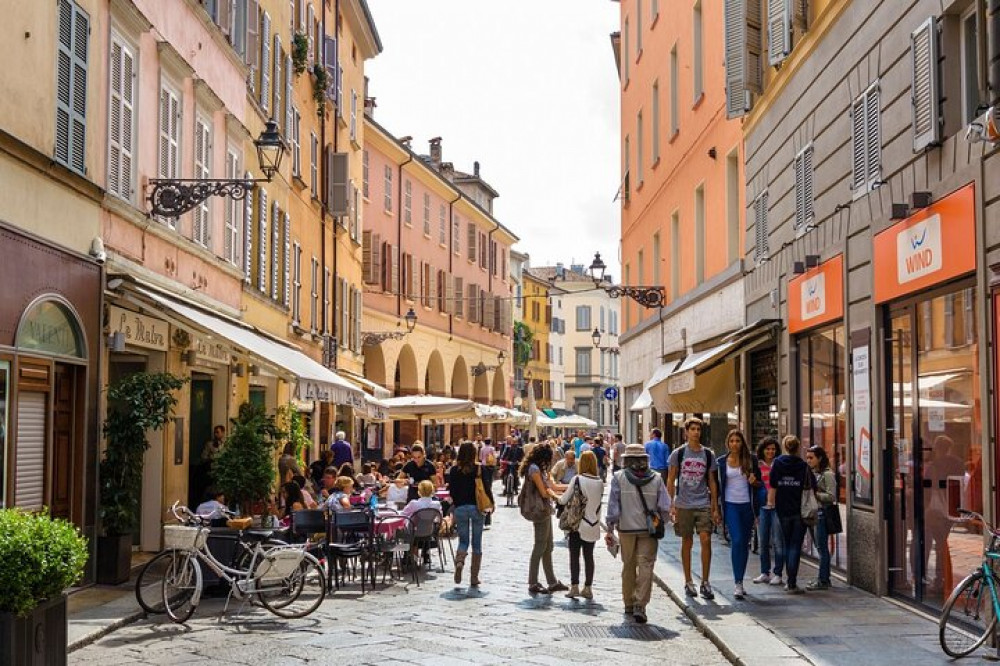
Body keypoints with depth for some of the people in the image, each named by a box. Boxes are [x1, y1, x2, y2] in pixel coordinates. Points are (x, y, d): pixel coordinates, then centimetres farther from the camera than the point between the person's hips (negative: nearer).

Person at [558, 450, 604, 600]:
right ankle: (587, 588, 13)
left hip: (577, 523, -4)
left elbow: (564, 500, -9)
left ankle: (574, 587, 2)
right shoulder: (600, 482, -1)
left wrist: (557, 497, 12)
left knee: (574, 555, 5)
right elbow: (598, 501, 8)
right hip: (593, 524, 4)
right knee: (589, 556, 11)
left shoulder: (577, 479, -13)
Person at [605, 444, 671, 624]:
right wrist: (660, 523, 14)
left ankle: (629, 604, 24)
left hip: (626, 528, 1)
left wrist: (610, 529, 0)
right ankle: (640, 606, -12)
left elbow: (613, 506, -4)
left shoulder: (619, 477, -2)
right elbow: (665, 507, -1)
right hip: (649, 529, -1)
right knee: (646, 565, -2)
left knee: (628, 566, 14)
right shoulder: (656, 478, 0)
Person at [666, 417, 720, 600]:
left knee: (706, 540, -10)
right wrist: (671, 505, -4)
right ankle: (688, 582, 17)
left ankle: (705, 582, 0)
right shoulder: (678, 454, 1)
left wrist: (715, 508, 7)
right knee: (687, 543, 6)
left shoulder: (708, 455, 6)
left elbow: (712, 482, 10)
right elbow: (670, 481, 3)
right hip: (683, 505, -1)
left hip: (703, 504, 1)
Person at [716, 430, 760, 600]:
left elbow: (760, 483, 11)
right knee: (736, 541, -15)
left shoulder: (751, 459, 4)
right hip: (731, 505, -2)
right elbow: (718, 485, 8)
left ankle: (740, 581, 19)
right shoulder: (722, 462, 3)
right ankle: (737, 583, -16)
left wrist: (754, 481, -12)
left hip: (747, 505, 2)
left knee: (745, 543, 8)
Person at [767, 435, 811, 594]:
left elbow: (772, 487, -2)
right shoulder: (803, 466, -6)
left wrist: (770, 503, 7)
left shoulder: (777, 463, -3)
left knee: (786, 545, 16)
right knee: (795, 546, 1)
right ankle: (792, 584, -5)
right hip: (799, 511, -2)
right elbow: (808, 489, -5)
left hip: (783, 510, 2)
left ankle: (790, 581, 22)